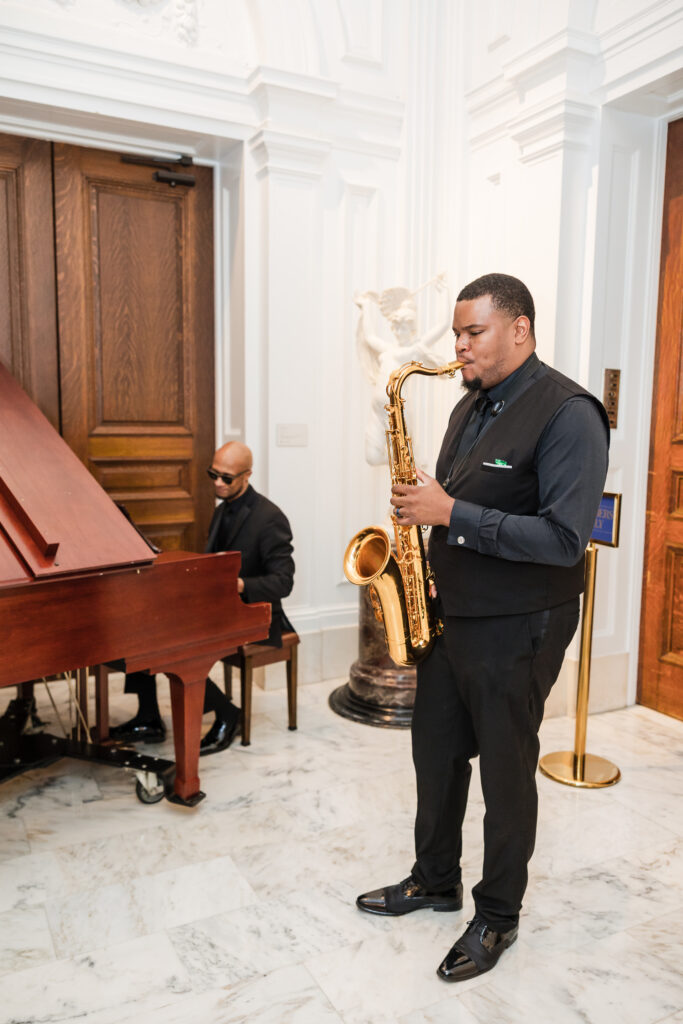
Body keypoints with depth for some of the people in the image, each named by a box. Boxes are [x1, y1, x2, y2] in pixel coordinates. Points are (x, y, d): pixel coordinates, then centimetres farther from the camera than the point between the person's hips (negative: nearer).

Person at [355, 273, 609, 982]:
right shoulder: (471, 406, 11)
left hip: (516, 630, -8)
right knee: (436, 753, 19)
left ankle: (498, 916, 31)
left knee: (505, 772, 9)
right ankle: (435, 881, 41)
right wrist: (432, 569, 5)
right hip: (450, 614, 8)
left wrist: (450, 515, -24)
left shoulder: (567, 414, -16)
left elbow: (563, 539, -24)